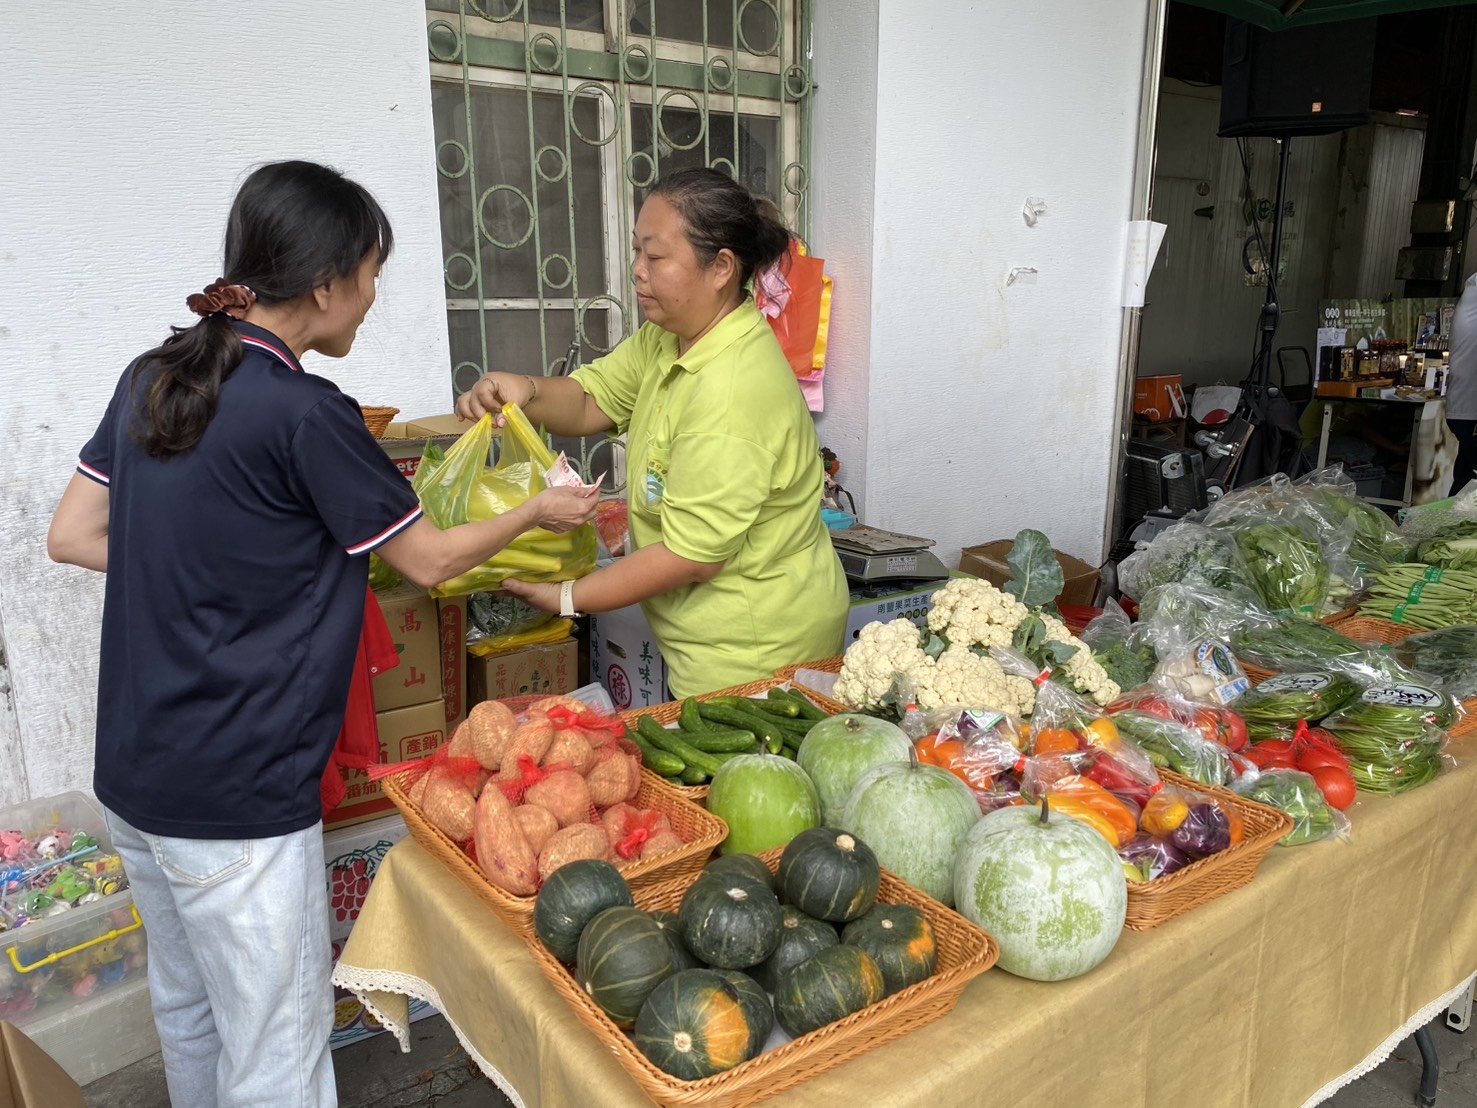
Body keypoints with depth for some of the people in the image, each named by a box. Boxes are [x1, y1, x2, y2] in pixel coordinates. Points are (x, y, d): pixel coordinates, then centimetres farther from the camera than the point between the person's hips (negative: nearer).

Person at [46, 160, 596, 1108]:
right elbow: (430, 561, -9)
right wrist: (538, 512, 7)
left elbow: (72, 536, 10)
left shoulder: (153, 378, 3)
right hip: (237, 799, -8)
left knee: (188, 1006, 27)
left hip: (132, 773, 9)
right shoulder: (305, 413, -20)